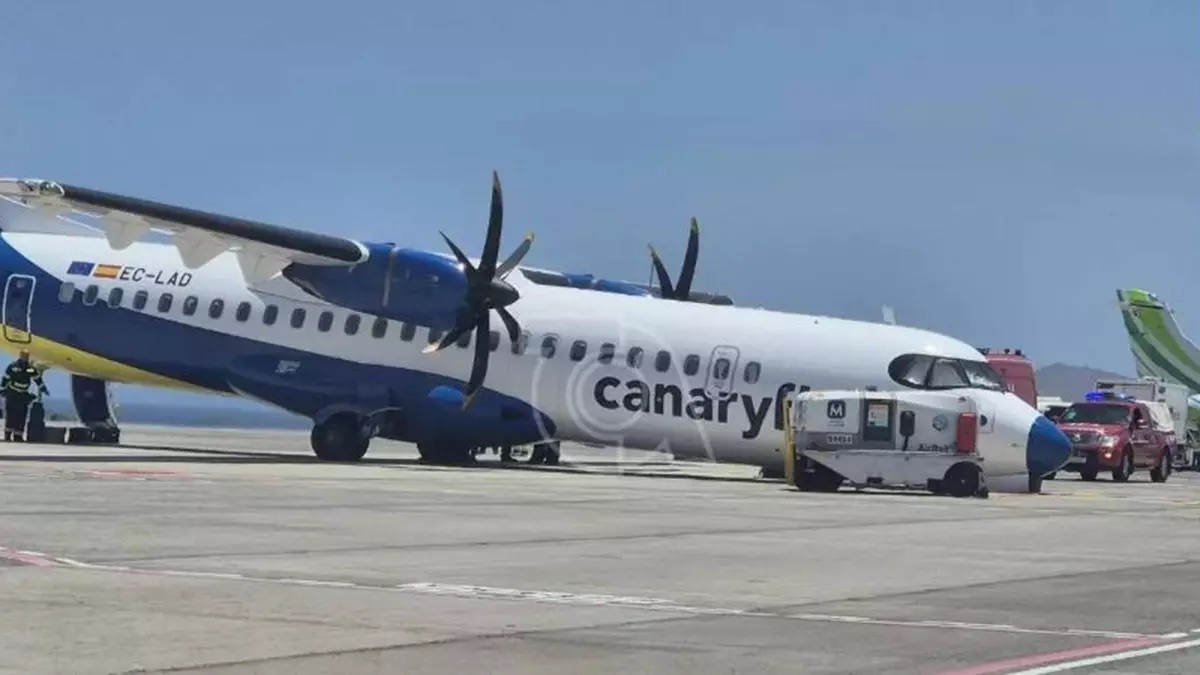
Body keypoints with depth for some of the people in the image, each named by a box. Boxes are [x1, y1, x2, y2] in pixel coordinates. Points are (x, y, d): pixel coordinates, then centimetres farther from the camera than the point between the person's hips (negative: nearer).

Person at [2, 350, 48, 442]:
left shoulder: (32, 369, -4)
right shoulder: (12, 367, -13)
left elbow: (38, 379, 9)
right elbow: (5, 379, -6)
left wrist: (43, 389, 11)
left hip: (23, 396, 3)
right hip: (11, 394, -3)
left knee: (21, 417, 1)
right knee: (10, 415, -7)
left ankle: (18, 435, 6)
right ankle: (7, 436, -3)